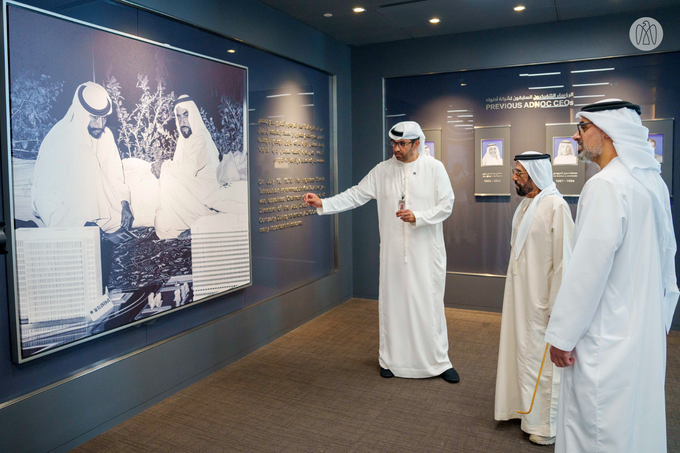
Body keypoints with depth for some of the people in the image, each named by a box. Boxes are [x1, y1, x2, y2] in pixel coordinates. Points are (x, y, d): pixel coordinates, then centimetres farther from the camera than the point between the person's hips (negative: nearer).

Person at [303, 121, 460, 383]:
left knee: (430, 305, 3)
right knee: (392, 304, 9)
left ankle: (439, 362, 19)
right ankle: (391, 360, 25)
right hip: (393, 252, 2)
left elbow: (446, 206, -3)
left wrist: (417, 216, -18)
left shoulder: (434, 168, -2)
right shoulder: (383, 170, 3)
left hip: (426, 251, -2)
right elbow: (356, 195, 3)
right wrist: (322, 203, -7)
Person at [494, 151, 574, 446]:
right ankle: (527, 408, 35)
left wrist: (556, 306, -19)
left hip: (541, 298, -8)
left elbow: (563, 259, -20)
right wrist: (514, 292, 14)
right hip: (520, 295, 8)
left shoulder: (555, 206, -18)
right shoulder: (525, 204, 8)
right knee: (523, 352, 18)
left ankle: (548, 426, 20)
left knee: (542, 358, 4)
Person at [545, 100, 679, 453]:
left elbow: (588, 268, -22)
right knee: (640, 423, 21)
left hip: (607, 340, -9)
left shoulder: (606, 185, -20)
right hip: (647, 333, 9)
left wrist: (562, 335, -14)